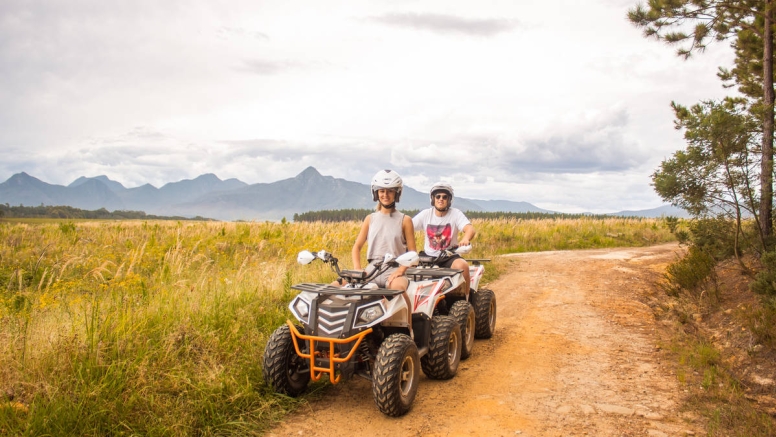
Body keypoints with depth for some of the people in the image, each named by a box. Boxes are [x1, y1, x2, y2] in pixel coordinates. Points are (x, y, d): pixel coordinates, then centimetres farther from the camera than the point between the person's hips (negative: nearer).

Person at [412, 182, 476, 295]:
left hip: (449, 257, -2)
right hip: (428, 257, 2)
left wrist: (465, 239, -43)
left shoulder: (455, 213, -3)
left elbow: (470, 229, -19)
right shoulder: (425, 214, 4)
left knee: (463, 265, -33)